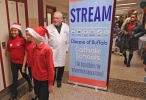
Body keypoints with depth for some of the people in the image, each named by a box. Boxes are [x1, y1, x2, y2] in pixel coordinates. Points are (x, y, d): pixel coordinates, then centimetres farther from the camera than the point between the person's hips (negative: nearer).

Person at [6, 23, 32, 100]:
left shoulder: (23, 40, -15)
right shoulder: (9, 41, -2)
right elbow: (9, 51, 10)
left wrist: (25, 61, -9)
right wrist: (13, 57, 0)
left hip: (21, 62, -3)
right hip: (13, 63, 4)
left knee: (24, 74, 17)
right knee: (14, 77, 14)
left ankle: (30, 84, 48)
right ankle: (14, 93, 32)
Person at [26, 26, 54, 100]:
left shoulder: (47, 49, -22)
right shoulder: (34, 48, -1)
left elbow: (50, 68, -18)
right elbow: (33, 64, 7)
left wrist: (50, 84, -13)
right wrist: (33, 78, 13)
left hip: (45, 80, -6)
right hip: (36, 79, 6)